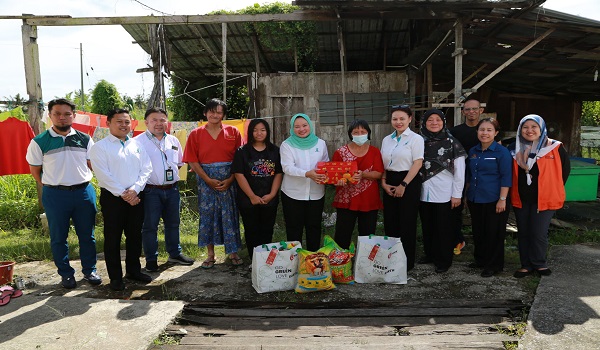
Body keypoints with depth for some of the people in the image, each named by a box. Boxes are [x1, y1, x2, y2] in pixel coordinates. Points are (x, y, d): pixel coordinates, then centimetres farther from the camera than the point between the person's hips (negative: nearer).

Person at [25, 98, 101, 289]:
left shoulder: (85, 139, 3)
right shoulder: (39, 142, -2)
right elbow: (34, 170, 7)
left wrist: (81, 183, 6)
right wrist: (51, 187, 3)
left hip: (84, 192, 1)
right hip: (55, 195, -1)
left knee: (87, 235, 10)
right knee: (58, 237, 9)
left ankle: (89, 270, 24)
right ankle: (66, 274, 24)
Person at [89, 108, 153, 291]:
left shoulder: (137, 145, 10)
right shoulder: (100, 147, -3)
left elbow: (146, 169, 3)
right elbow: (103, 175, -11)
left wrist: (134, 189, -11)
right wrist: (123, 194, -15)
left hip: (136, 196, 4)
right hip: (112, 197, -4)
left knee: (135, 235, 13)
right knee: (113, 238, 4)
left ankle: (134, 270, 29)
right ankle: (115, 277, 17)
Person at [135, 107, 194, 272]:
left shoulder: (173, 140, 12)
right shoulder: (138, 141, -6)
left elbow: (180, 162, 21)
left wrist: (173, 171, 6)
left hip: (172, 189, 5)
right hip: (150, 190, -5)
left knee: (173, 223, 16)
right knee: (150, 226, 2)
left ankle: (175, 254, 31)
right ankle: (151, 259, 16)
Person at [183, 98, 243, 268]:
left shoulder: (233, 132, 3)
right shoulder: (196, 134, 3)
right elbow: (193, 161, -1)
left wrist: (230, 180, -10)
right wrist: (209, 180, -10)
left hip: (228, 181, 0)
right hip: (206, 181, 1)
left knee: (230, 215, 4)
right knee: (207, 215, 6)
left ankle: (233, 252, 18)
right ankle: (210, 254, 19)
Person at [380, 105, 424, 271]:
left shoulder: (415, 138, -4)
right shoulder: (387, 140, 13)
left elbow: (417, 163, -11)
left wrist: (403, 185, -15)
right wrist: (383, 182, -1)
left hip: (408, 182, -5)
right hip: (390, 184, 5)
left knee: (407, 224, 0)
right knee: (390, 222, 7)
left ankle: (407, 262, 13)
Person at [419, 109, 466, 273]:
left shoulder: (452, 143, -3)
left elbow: (459, 171, -4)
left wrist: (457, 194, -7)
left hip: (444, 193, -3)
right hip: (424, 193, 4)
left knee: (443, 227, 4)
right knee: (427, 226, 13)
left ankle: (443, 260, 16)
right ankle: (430, 254, 30)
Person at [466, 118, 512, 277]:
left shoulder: (502, 152, -9)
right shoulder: (473, 151, 9)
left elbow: (506, 177, -12)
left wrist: (502, 199, -16)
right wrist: (467, 194, 18)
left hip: (493, 201, -6)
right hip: (474, 199, 6)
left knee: (494, 234, 4)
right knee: (478, 232, 15)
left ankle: (493, 265, 17)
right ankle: (480, 259, 31)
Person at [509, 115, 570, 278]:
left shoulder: (555, 147, -6)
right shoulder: (514, 149, 2)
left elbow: (565, 170, 3)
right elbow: (510, 173, 11)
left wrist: (553, 190, 5)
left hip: (544, 198, -3)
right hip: (520, 199, 3)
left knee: (539, 233, -2)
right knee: (523, 233, 10)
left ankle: (539, 263, 20)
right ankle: (526, 264, 23)